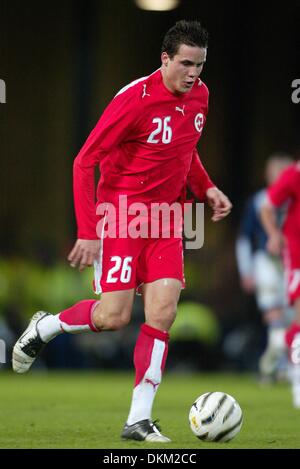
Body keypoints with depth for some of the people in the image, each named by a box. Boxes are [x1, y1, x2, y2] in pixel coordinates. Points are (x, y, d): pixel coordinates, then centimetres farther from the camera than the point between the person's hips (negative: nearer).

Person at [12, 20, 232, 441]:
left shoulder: (199, 96, 4)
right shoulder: (135, 100, -18)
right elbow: (84, 162, -16)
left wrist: (206, 189, 5)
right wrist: (87, 232, -20)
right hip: (122, 211, -6)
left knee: (163, 313, -6)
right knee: (114, 317, -11)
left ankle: (139, 420, -2)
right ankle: (43, 328, 20)